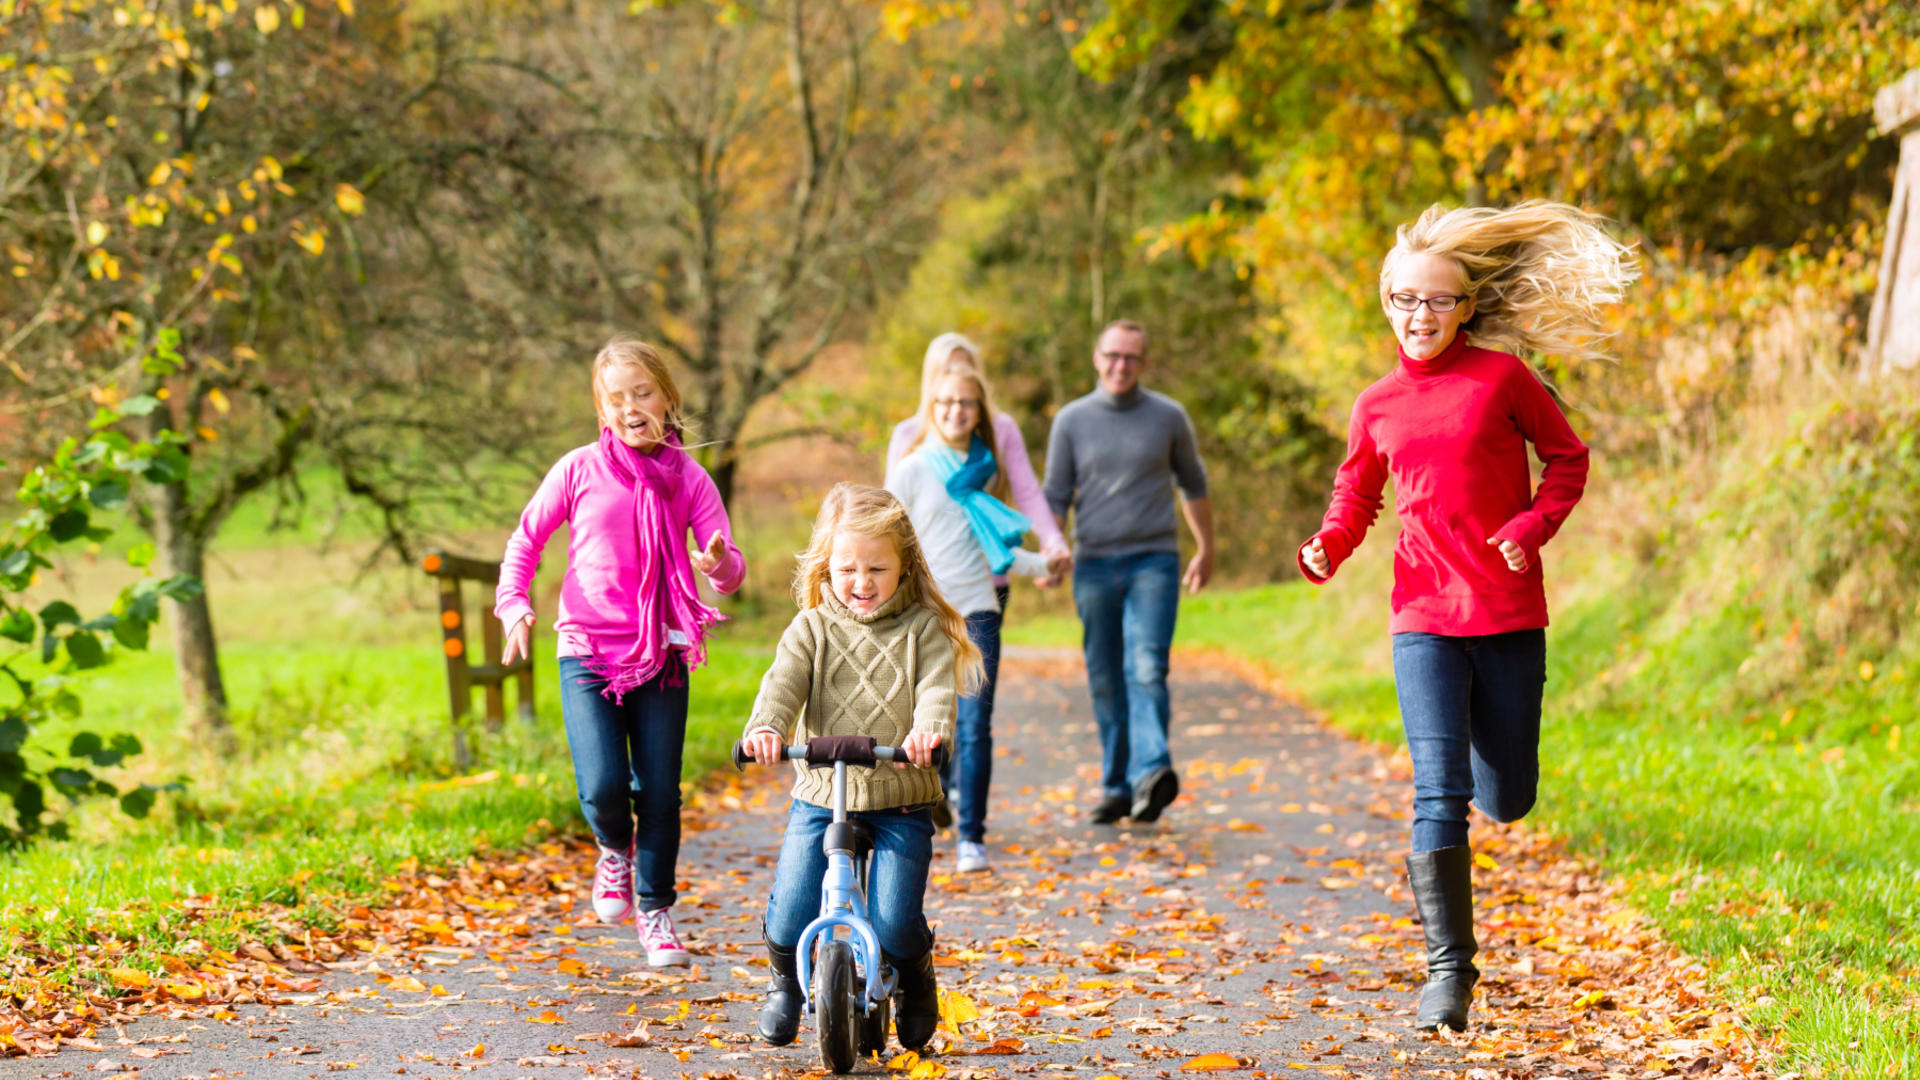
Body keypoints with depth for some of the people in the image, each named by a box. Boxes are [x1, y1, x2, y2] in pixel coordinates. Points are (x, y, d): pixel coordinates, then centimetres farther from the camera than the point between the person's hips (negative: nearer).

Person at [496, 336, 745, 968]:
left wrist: (719, 564, -26)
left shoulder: (688, 480, 2)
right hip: (587, 654, -1)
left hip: (661, 655, 1)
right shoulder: (580, 470, 0)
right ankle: (615, 850, 20)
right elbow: (527, 539, 11)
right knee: (602, 788, -15)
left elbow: (731, 570, -2)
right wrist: (513, 605, -3)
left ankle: (655, 912, 22)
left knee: (659, 792, 2)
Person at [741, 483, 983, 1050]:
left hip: (901, 799, -1)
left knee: (895, 926, -10)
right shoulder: (812, 628, 4)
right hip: (820, 795, 1)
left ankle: (914, 981, 25)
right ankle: (785, 979, 25)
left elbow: (937, 687, -11)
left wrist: (929, 728, -35)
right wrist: (765, 727, -33)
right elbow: (783, 683, -10)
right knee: (789, 918, -9)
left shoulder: (923, 627, 2)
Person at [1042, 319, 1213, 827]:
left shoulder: (1169, 417, 5)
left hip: (1154, 562, -2)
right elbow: (1055, 496, 8)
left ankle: (1151, 771, -31)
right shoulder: (1072, 420, 6)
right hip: (1094, 565, 2)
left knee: (1146, 669, -18)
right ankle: (1116, 787, 11)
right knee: (1106, 683, 4)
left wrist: (1206, 550, 22)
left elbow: (1193, 485, 18)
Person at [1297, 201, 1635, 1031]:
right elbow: (1356, 497, 17)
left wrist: (1534, 526, -10)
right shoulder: (1377, 407, 6)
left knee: (1505, 801, 7)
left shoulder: (1502, 378, -2)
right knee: (1439, 792, -10)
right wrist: (1326, 547, -4)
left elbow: (1567, 457, 6)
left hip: (1510, 614, -1)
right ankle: (1448, 968, -5)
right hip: (1424, 617, 1)